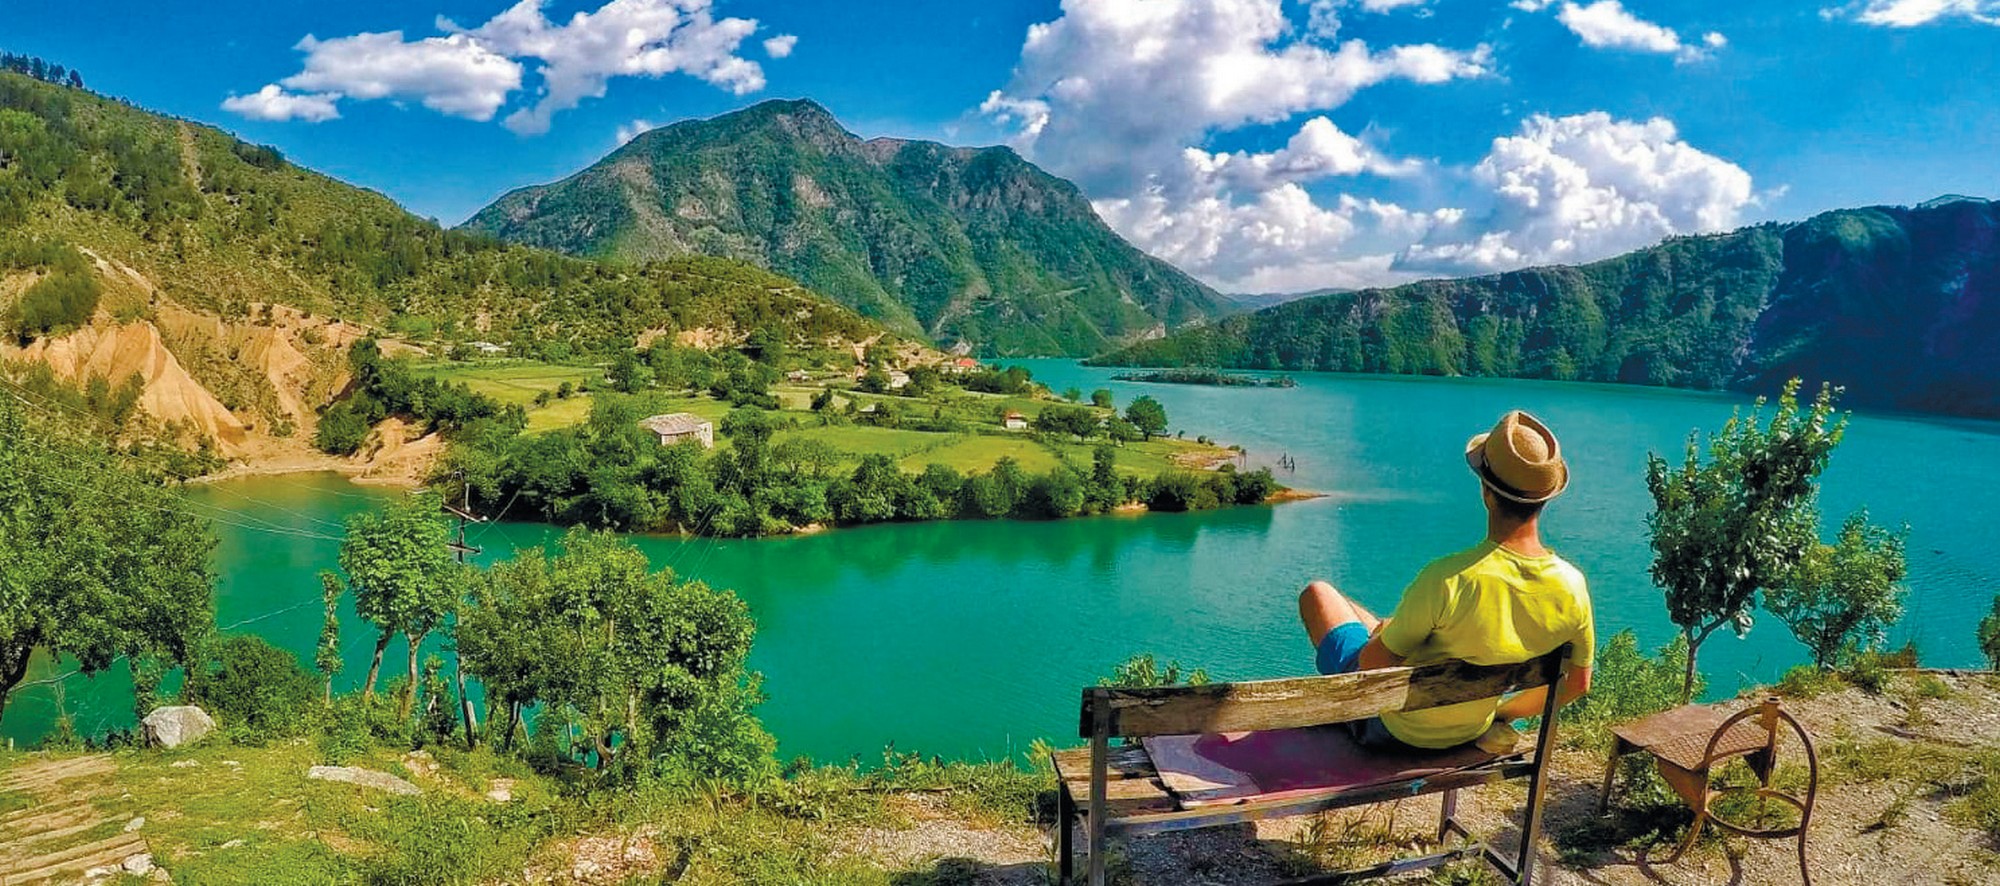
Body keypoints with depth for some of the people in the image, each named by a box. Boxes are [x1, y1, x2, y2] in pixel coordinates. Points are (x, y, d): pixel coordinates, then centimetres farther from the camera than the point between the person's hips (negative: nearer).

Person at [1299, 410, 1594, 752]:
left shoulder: (1449, 578, -37)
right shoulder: (1571, 586, -21)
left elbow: (1373, 664, -25)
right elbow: (1578, 683, -3)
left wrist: (1383, 629, -1)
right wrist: (1502, 712, 14)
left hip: (1390, 730, -5)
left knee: (1317, 592, 18)